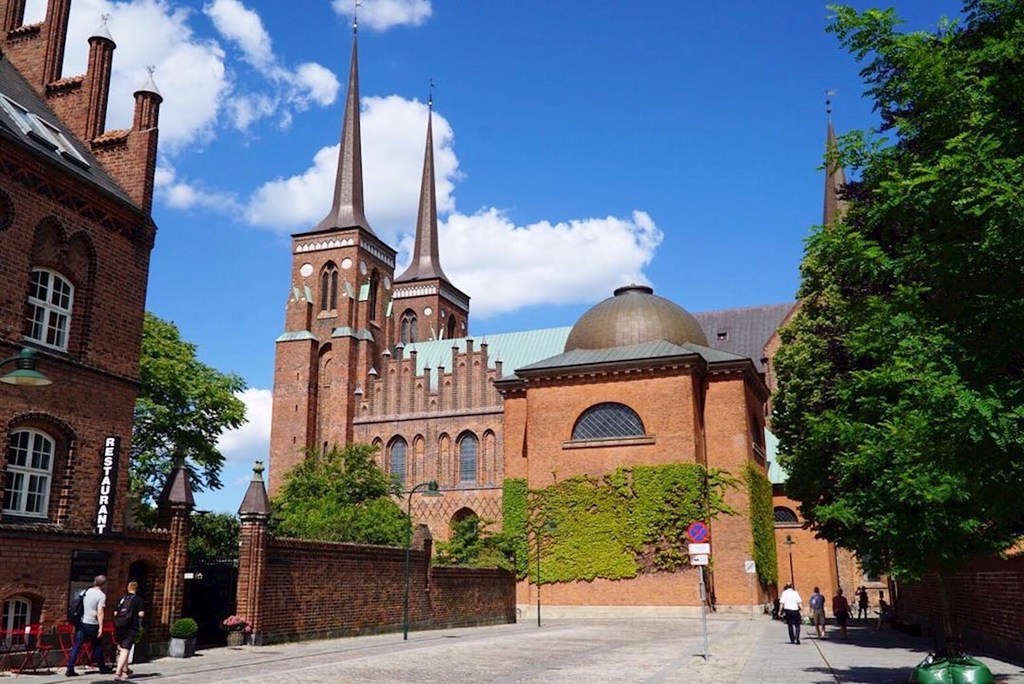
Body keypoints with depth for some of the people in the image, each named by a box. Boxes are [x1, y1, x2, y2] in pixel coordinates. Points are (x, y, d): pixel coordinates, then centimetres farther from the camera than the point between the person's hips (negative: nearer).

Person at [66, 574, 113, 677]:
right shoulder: (101, 595, -8)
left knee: (76, 646, 2)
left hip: (81, 622, 4)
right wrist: (101, 627, -14)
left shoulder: (86, 591, 8)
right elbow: (100, 612, -15)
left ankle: (70, 669, -4)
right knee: (97, 646, 10)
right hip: (92, 624, -4)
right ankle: (102, 668, 21)